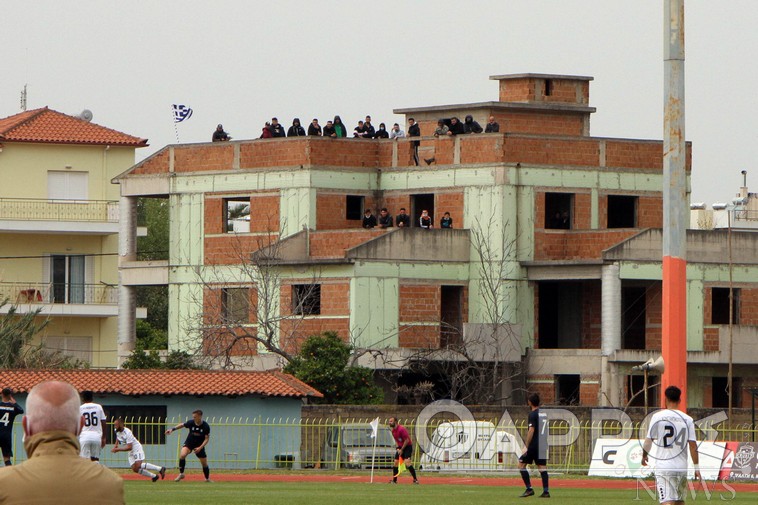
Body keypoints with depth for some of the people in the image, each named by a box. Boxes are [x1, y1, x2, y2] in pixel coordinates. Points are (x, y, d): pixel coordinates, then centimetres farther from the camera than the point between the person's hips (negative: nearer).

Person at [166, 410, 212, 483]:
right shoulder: (191, 423, -16)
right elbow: (182, 425, 3)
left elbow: (207, 438, -13)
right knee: (182, 455, -28)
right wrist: (172, 429, 0)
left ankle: (207, 478, 31)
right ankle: (181, 474, -14)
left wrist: (200, 448, -22)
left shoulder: (206, 427, -19)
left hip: (199, 446, 0)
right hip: (189, 443, 0)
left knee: (204, 463, 6)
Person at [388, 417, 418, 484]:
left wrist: (401, 450, -16)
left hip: (407, 446, -9)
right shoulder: (393, 430, 6)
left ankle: (415, 479, -18)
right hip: (400, 447, 9)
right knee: (395, 463, 4)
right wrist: (398, 448, 1)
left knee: (407, 463, -21)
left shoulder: (401, 429, -21)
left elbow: (407, 440, -20)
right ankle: (394, 480, 13)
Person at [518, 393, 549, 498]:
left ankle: (529, 489, -6)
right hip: (543, 445, 7)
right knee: (542, 467, 6)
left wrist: (526, 447, -15)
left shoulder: (533, 414, -11)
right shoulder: (544, 414, 13)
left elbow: (531, 431, -17)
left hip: (534, 445, -7)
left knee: (521, 465, 0)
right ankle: (546, 491, -1)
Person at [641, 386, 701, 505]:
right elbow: (693, 445, -1)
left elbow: (648, 440, 0)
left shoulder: (657, 416, -4)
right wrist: (696, 468, 4)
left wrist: (644, 455, 19)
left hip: (663, 467, -3)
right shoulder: (687, 419, 3)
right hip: (682, 467, 3)